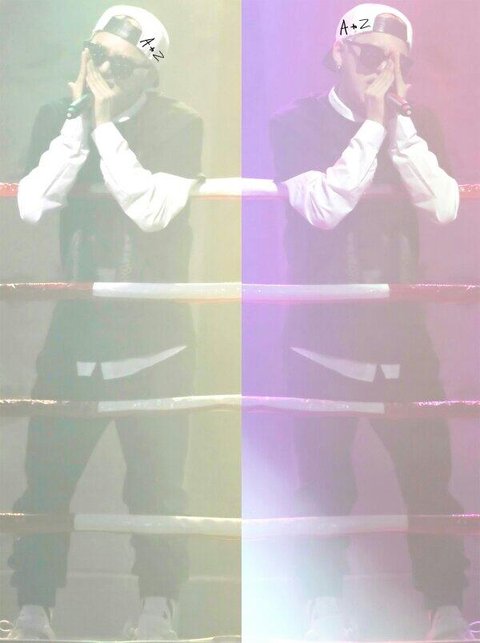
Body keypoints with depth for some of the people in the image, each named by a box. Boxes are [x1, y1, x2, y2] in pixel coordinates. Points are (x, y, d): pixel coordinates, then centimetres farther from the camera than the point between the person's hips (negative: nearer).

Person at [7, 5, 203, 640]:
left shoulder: (178, 124, -4)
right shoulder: (57, 119, 5)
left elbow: (152, 209, -18)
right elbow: (33, 206, -9)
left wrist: (106, 123, -16)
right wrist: (80, 119, -12)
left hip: (154, 337, -2)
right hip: (76, 331, 3)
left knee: (157, 483, 4)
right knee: (47, 476, 2)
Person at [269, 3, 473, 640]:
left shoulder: (416, 125, 7)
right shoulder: (296, 123, -3)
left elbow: (444, 207, -8)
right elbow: (324, 207, -18)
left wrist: (397, 121, -12)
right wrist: (371, 124, -16)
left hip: (403, 339, 3)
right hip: (325, 342, -2)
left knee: (431, 477, 4)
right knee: (325, 484, 8)